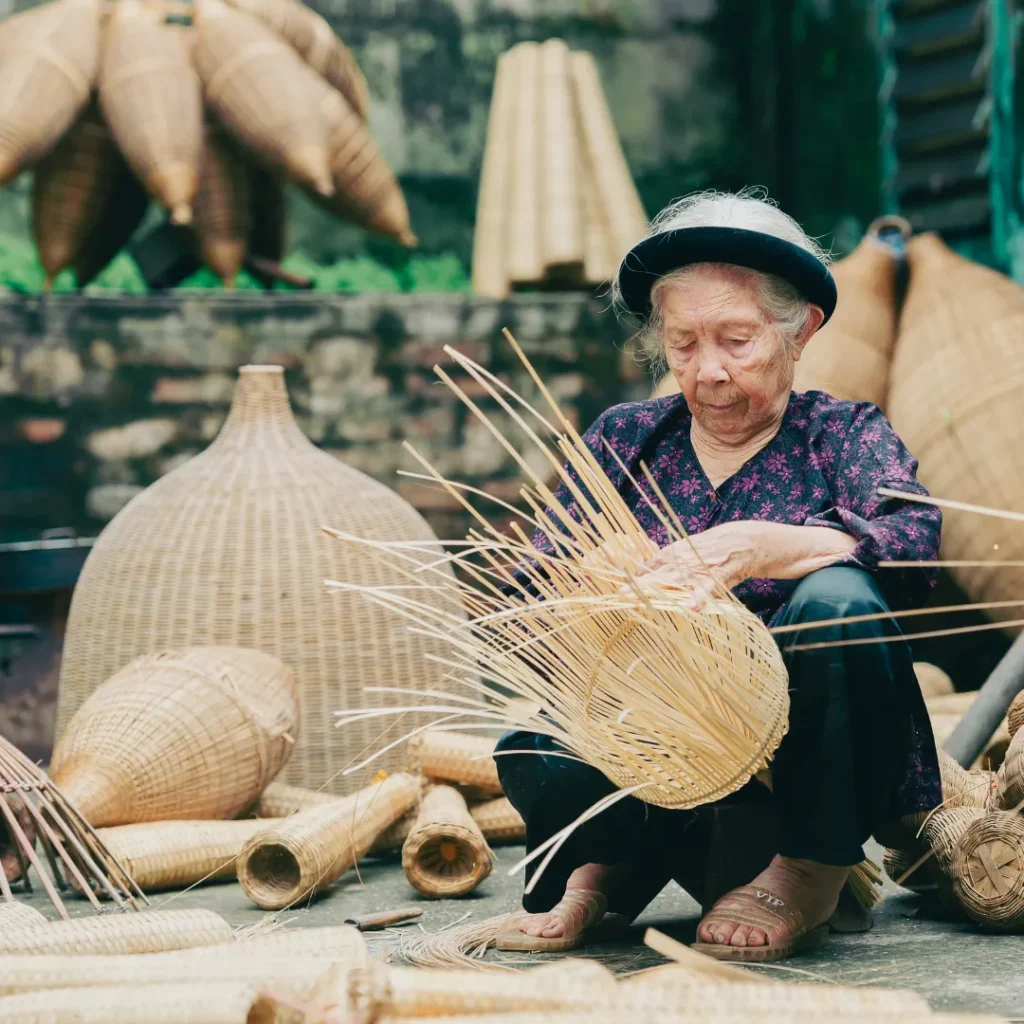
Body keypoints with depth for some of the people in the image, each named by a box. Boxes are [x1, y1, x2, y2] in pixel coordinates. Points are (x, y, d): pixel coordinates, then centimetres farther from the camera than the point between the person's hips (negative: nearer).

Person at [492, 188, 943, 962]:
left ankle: (811, 875, -11)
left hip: (801, 767, -1)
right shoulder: (626, 439, 10)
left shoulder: (844, 434, 3)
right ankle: (608, 862, 4)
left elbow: (917, 539, -19)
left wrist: (761, 548, -36)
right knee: (536, 754, -31)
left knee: (837, 598, -30)